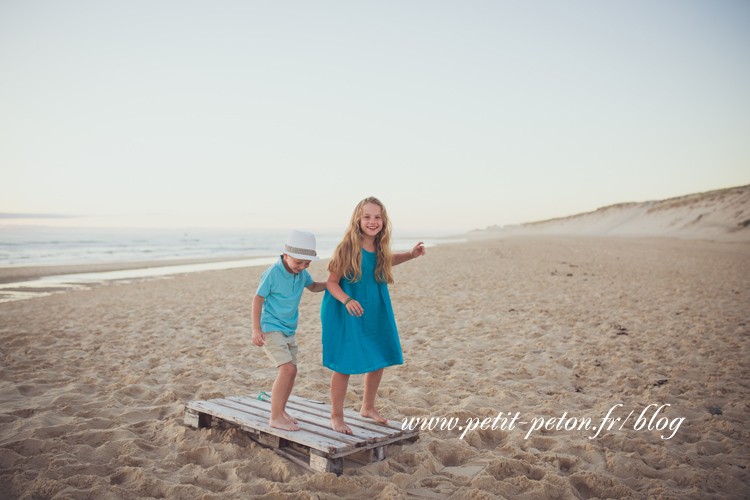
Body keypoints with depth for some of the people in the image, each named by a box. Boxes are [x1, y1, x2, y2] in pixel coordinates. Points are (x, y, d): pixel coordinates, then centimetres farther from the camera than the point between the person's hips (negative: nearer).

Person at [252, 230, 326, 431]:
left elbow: (313, 286, 19)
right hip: (270, 329, -8)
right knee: (287, 368, -16)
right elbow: (258, 298, -14)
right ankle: (275, 417, -6)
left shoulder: (301, 272, 0)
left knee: (292, 371, 11)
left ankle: (281, 410, 29)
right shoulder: (272, 273, -19)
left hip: (288, 330, 8)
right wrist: (256, 329, -16)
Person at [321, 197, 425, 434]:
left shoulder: (380, 247, -4)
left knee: (379, 360, 15)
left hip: (375, 312, 7)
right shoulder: (347, 248, -21)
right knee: (345, 365, -1)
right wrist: (347, 300, -34)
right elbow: (331, 282, -16)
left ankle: (368, 407, 38)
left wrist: (411, 254, 5)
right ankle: (336, 417, 20)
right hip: (346, 315, -7)